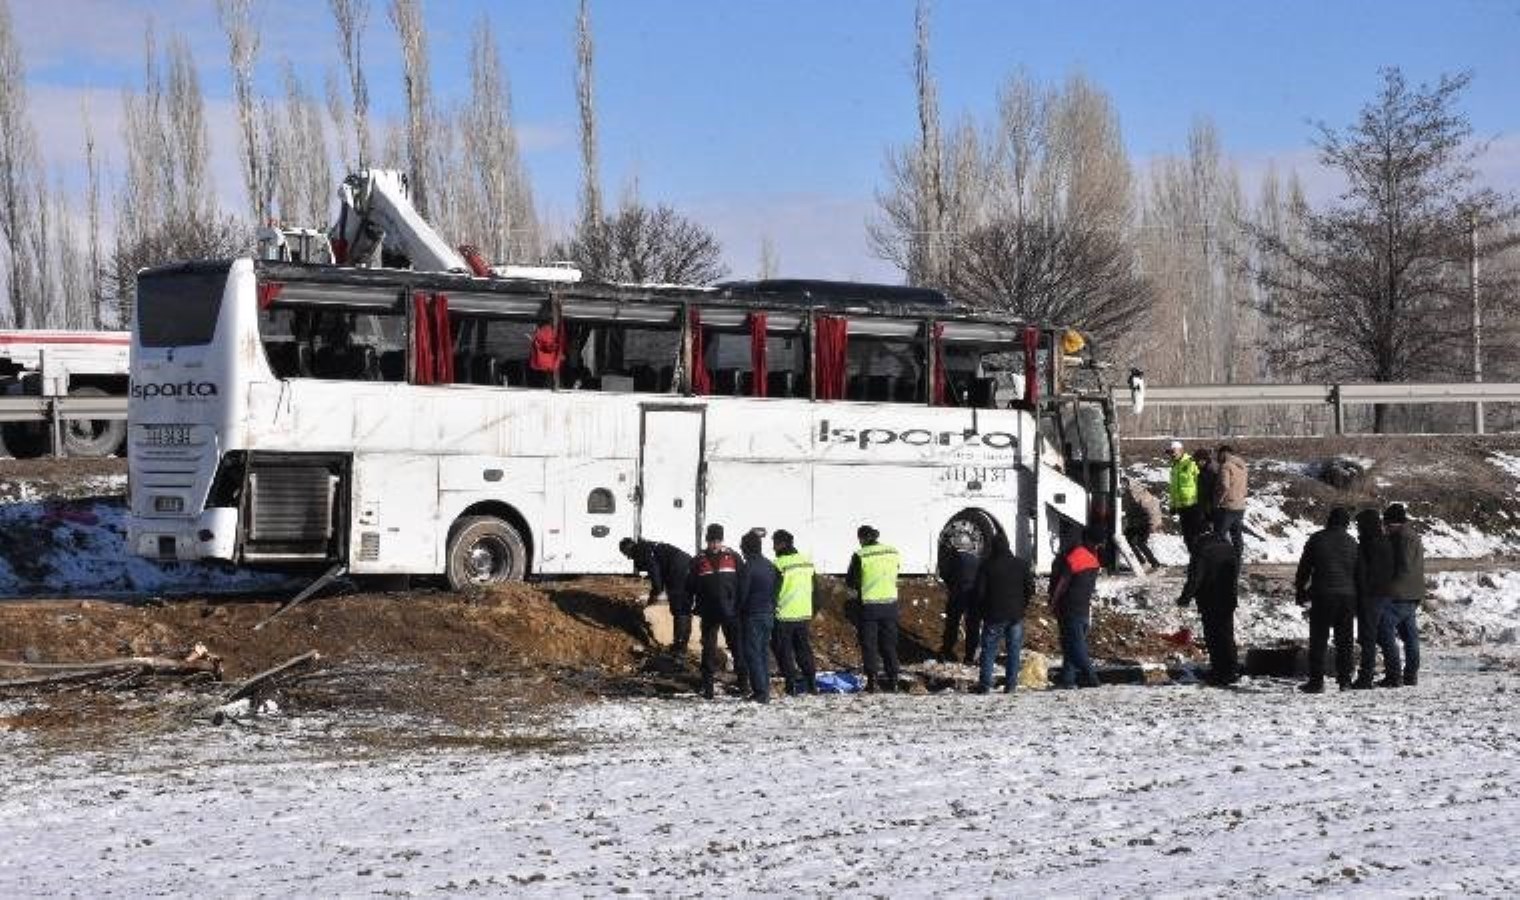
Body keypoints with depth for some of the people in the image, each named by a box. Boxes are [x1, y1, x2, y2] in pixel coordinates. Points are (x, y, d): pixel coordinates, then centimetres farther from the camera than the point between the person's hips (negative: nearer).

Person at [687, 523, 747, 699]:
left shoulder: (733, 557, 2)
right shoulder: (699, 560, 4)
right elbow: (690, 586, 8)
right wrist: (697, 607, 2)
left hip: (731, 612, -1)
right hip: (709, 614, 1)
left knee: (738, 646, 3)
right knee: (709, 650, 4)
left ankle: (744, 683, 12)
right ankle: (707, 686, 9)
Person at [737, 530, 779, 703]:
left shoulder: (749, 566, -14)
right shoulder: (770, 565, 10)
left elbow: (742, 593, -12)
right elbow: (775, 589, 13)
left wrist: (738, 612, 2)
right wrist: (771, 608, 16)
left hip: (753, 616, -7)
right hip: (769, 615, 7)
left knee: (752, 653, -5)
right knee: (764, 651, 14)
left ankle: (760, 691, -10)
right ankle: (765, 690, 14)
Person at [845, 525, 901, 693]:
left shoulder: (860, 556, -13)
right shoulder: (893, 552, 0)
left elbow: (850, 582, -5)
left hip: (868, 605, -4)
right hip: (890, 603, 4)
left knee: (869, 645, 6)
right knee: (889, 644, 14)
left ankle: (872, 680, 2)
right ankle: (893, 680, 14)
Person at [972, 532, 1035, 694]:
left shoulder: (987, 565, -8)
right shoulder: (1021, 565, 1)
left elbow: (978, 591, -7)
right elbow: (1030, 589, 6)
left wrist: (982, 610, 9)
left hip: (994, 615, -2)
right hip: (1016, 615, 2)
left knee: (989, 651, 4)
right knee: (1014, 650, 9)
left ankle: (985, 685, 0)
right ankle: (1010, 684, 6)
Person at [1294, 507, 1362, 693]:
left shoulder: (1317, 539, -2)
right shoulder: (1352, 543, 8)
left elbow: (1304, 568, 0)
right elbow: (1359, 573, 13)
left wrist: (1300, 592, 10)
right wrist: (1359, 601, 20)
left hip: (1323, 595, -3)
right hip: (1347, 596, 3)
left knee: (1318, 639, -1)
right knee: (1344, 640, 13)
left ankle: (1316, 680, -6)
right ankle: (1344, 679, 16)